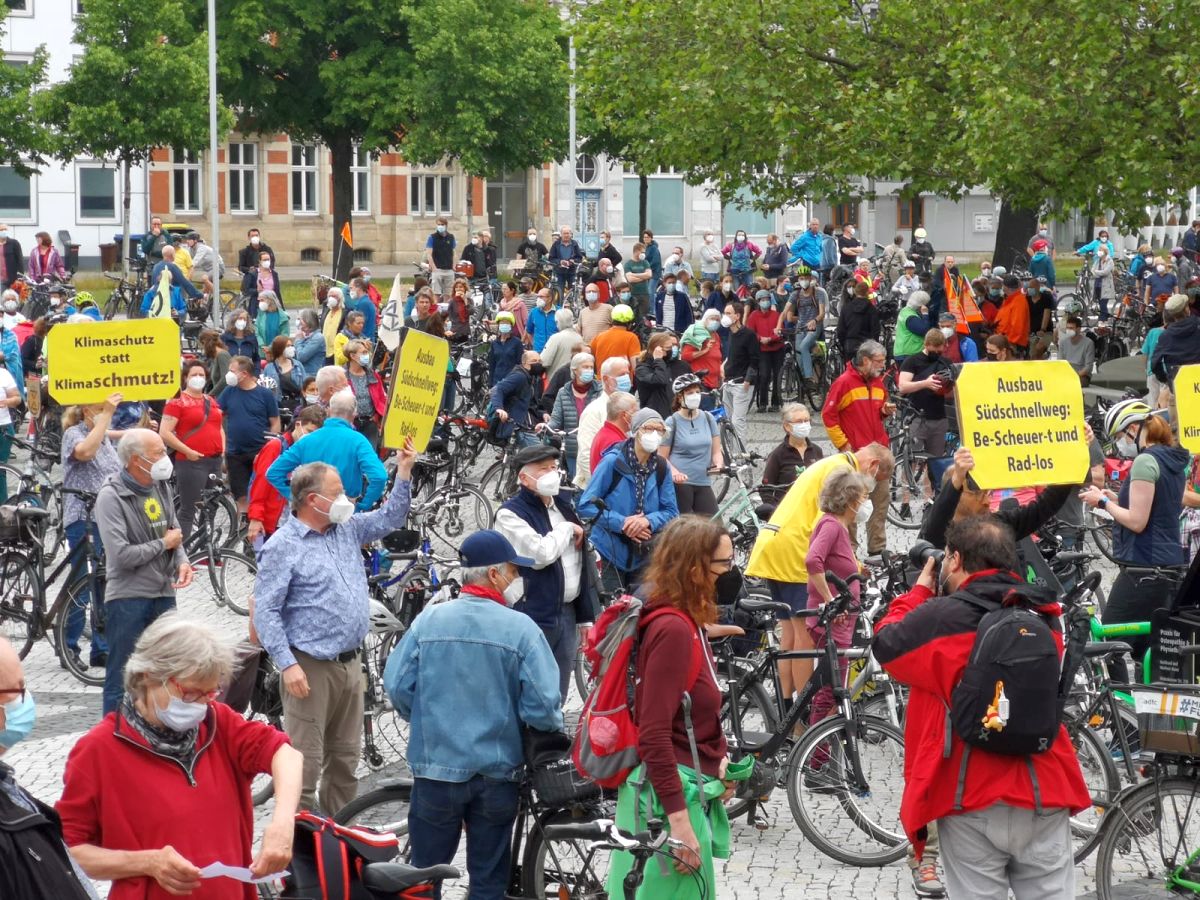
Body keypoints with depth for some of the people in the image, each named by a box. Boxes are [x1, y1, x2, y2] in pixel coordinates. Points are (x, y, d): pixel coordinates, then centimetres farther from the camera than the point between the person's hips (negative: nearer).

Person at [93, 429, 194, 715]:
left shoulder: (161, 486, 5)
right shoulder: (111, 496, -16)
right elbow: (121, 555, -22)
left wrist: (182, 561, -4)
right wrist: (164, 544, -10)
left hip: (164, 593, 7)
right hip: (128, 598, -7)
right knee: (122, 681, 0)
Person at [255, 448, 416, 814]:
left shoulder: (347, 530, 12)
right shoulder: (283, 546, -10)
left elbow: (389, 519, 22)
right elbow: (265, 612, -13)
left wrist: (404, 471, 7)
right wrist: (287, 665, -20)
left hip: (350, 663, 8)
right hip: (310, 668, -7)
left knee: (345, 757, 15)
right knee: (306, 760, -7)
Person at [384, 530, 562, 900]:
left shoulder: (428, 620, -5)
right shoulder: (521, 628, -12)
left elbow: (397, 687, -3)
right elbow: (543, 706, -15)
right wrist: (553, 729, 8)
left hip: (436, 767, 1)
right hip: (497, 772, -1)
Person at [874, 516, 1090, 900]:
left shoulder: (939, 618, -11)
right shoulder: (1045, 617, 4)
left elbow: (885, 643, 8)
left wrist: (919, 591, 21)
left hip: (974, 800, -3)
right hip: (1045, 796, 4)